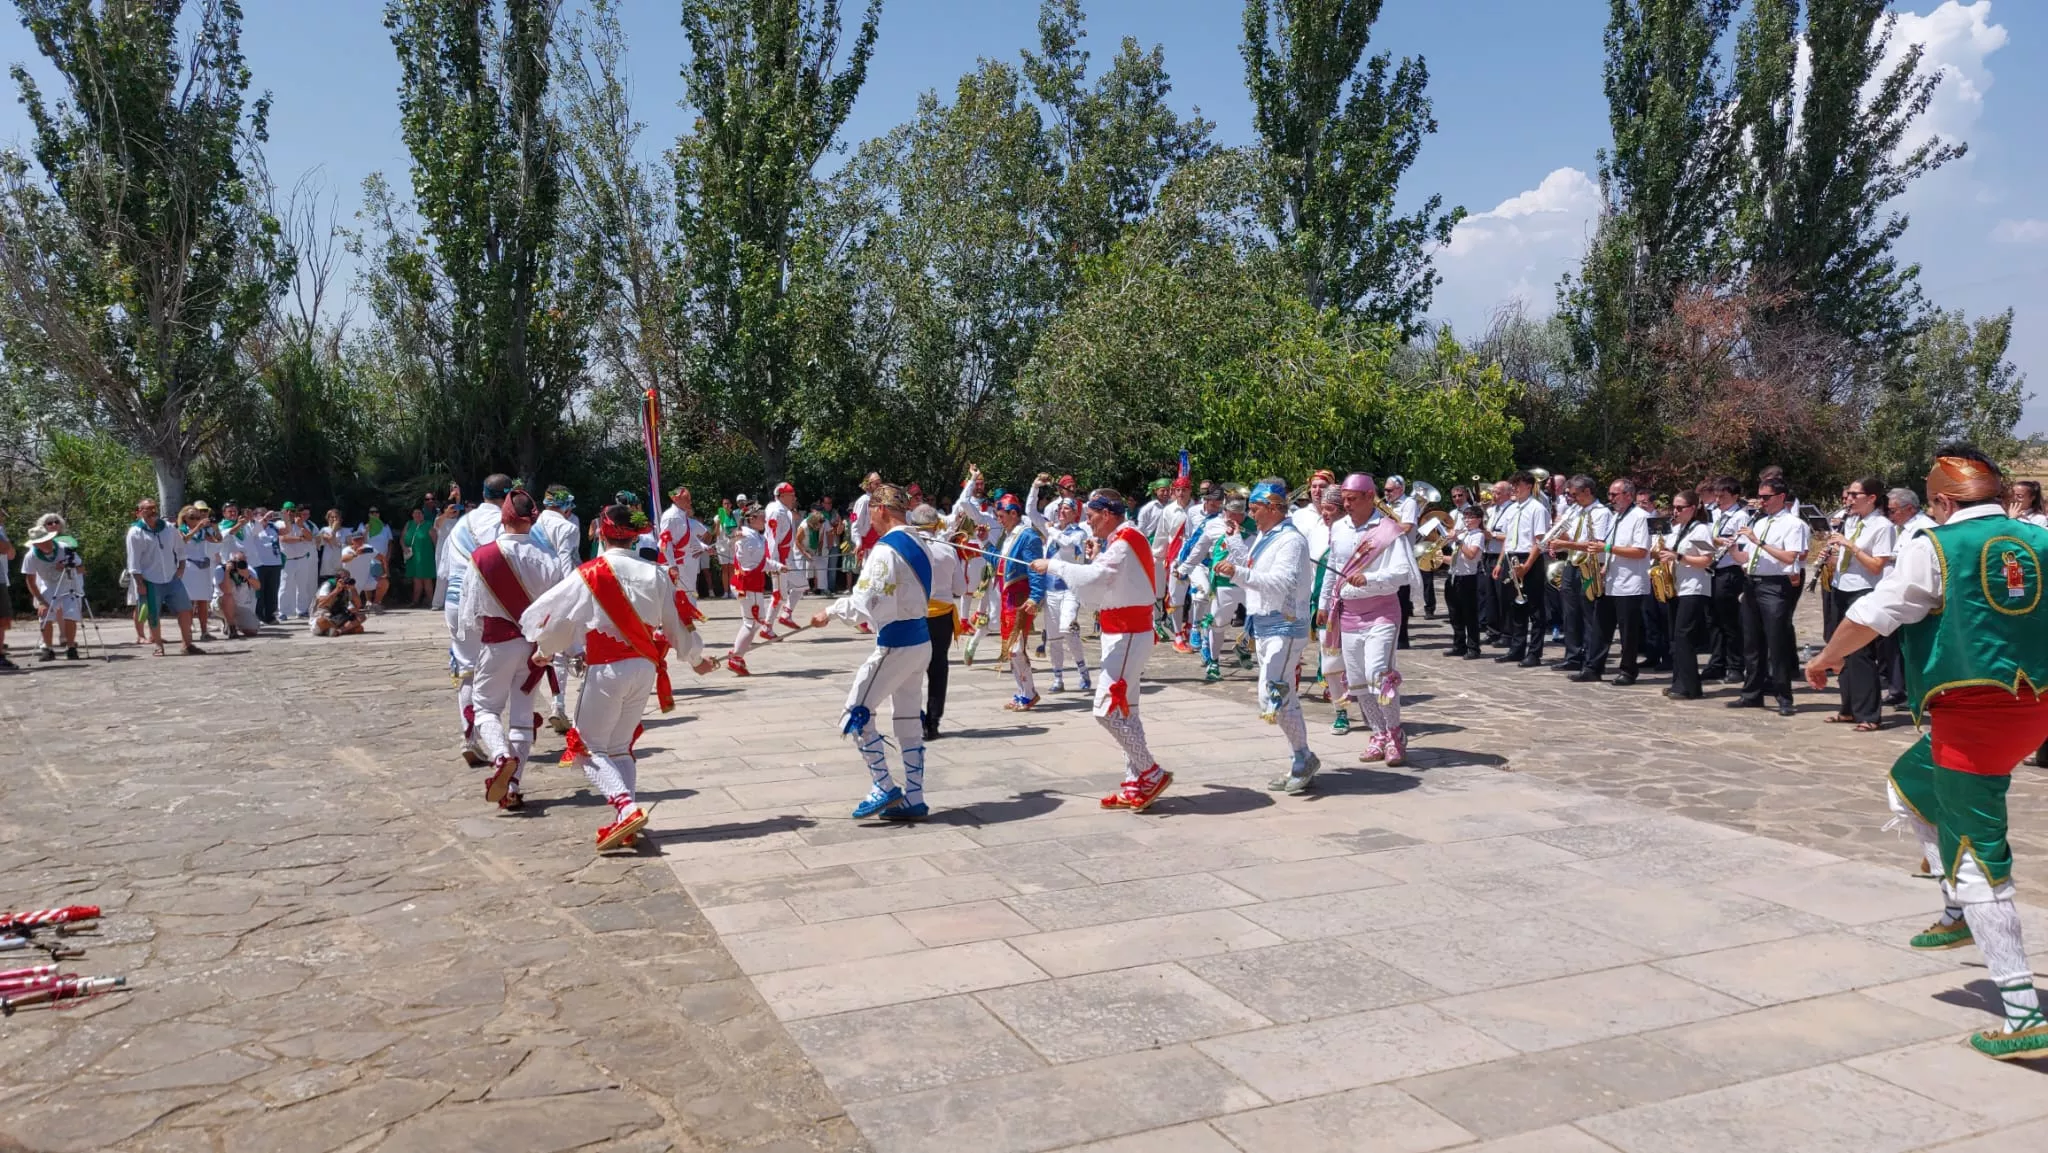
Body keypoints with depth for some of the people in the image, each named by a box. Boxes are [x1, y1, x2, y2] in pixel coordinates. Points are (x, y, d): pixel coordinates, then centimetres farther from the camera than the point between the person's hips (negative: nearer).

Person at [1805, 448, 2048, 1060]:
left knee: (1980, 864, -3)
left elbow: (1873, 614, -6)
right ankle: (1961, 913, 29)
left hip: (1974, 712, -7)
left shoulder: (1935, 548, -8)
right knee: (1909, 783, 29)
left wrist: (1827, 658, 11)